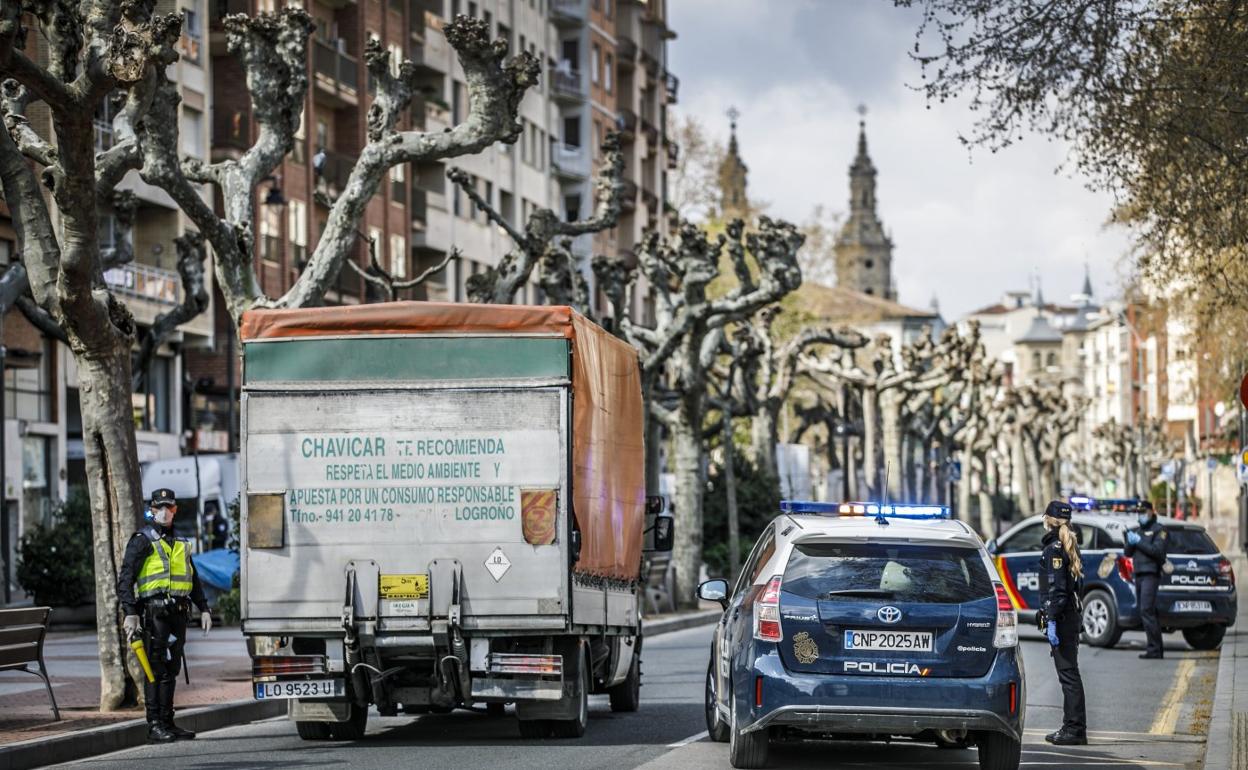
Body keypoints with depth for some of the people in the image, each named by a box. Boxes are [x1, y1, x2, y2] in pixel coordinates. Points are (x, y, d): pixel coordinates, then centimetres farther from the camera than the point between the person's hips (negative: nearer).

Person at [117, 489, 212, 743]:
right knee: (156, 670, -9)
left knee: (171, 670, 9)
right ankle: (155, 727, -9)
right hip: (154, 613, -7)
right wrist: (130, 613, -18)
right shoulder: (142, 541, -1)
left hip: (178, 614, 7)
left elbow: (194, 580, 28)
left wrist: (203, 609, 18)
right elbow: (125, 579, -8)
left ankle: (168, 724, 14)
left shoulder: (180, 544, 21)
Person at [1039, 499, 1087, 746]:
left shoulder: (1054, 549, -13)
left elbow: (1056, 589, -19)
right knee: (1069, 672, 13)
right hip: (1073, 615, 9)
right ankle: (1073, 728, 17)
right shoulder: (1069, 548, 15)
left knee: (1068, 672, -7)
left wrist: (1051, 621, -21)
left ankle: (1074, 729, -7)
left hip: (1062, 618, -9)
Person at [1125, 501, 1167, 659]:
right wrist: (1130, 542, -5)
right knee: (1149, 612, 7)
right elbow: (1127, 553, 16)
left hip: (1151, 575, -8)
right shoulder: (1136, 531, 21)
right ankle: (1158, 648, 11)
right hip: (1139, 575, 8)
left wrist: (1139, 541, -15)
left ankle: (1153, 649, -18)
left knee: (1147, 611, -16)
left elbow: (1158, 551, -15)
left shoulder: (1158, 530, -2)